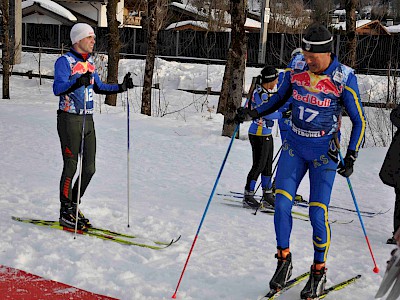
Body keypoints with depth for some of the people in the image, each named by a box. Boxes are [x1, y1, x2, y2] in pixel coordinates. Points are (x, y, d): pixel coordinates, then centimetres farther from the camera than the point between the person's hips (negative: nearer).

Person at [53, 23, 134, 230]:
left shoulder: (90, 62, 15)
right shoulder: (64, 61, -9)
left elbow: (98, 87, 26)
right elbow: (58, 88, -23)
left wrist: (121, 87, 15)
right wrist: (77, 82, -40)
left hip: (88, 120, 7)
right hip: (69, 119, -7)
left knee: (89, 168, 7)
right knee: (71, 166, -4)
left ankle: (73, 206, 22)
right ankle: (65, 213, 7)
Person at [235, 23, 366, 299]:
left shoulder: (344, 78, -15)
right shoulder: (296, 67, -5)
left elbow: (359, 121, -6)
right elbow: (280, 98, 12)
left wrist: (351, 157, -14)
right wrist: (255, 113, -3)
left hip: (324, 151, -3)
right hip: (294, 145, 4)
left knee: (318, 213, -5)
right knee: (281, 204, -6)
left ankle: (319, 272, 13)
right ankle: (284, 261, 12)